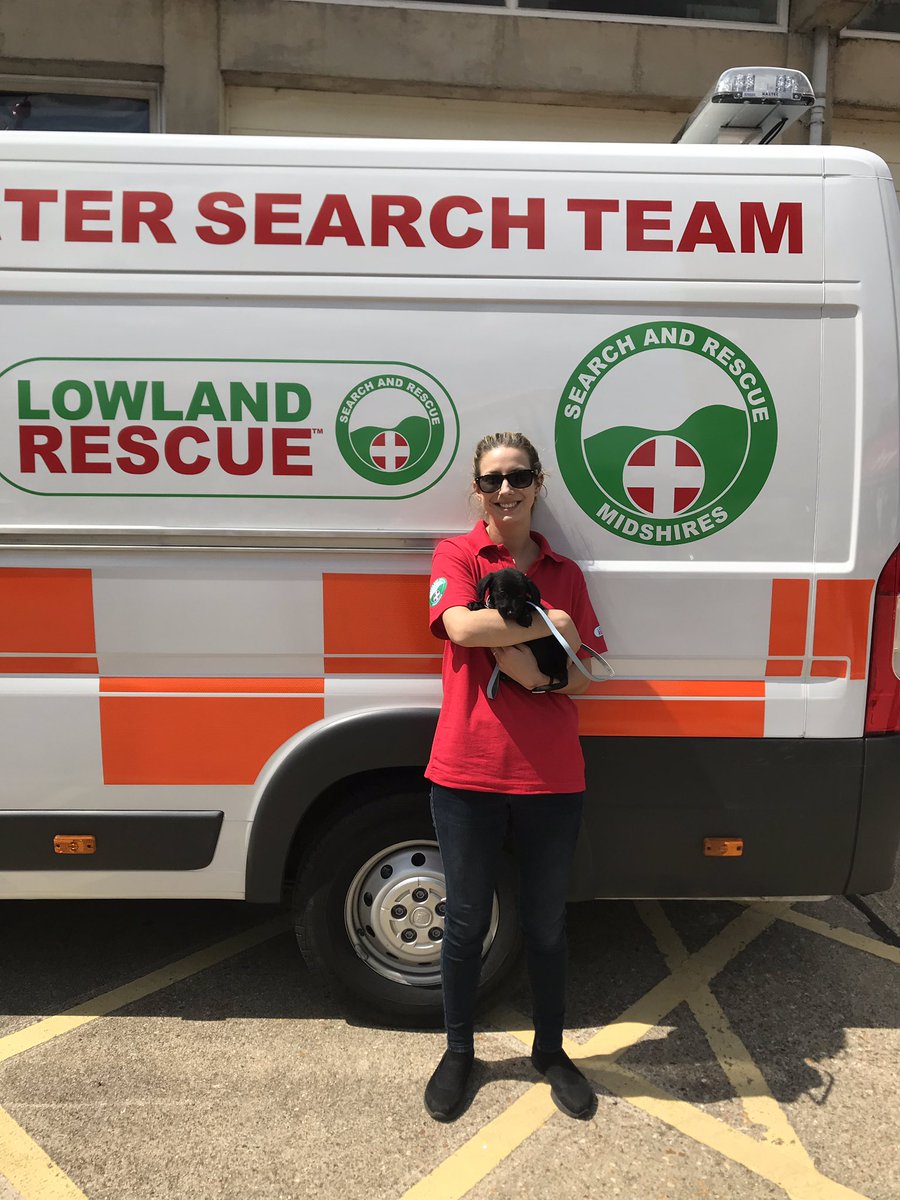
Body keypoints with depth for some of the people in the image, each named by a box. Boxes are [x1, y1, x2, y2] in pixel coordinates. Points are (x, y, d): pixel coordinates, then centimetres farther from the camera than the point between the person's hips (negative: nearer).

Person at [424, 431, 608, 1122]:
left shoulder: (565, 572, 8)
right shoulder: (456, 556, 0)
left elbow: (588, 674, 6)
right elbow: (462, 626, -21)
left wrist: (539, 673, -14)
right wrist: (550, 623, -15)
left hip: (552, 778, 3)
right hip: (468, 772, -2)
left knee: (547, 924, 16)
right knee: (466, 922, 13)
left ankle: (551, 1050, 39)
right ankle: (459, 1051, 36)